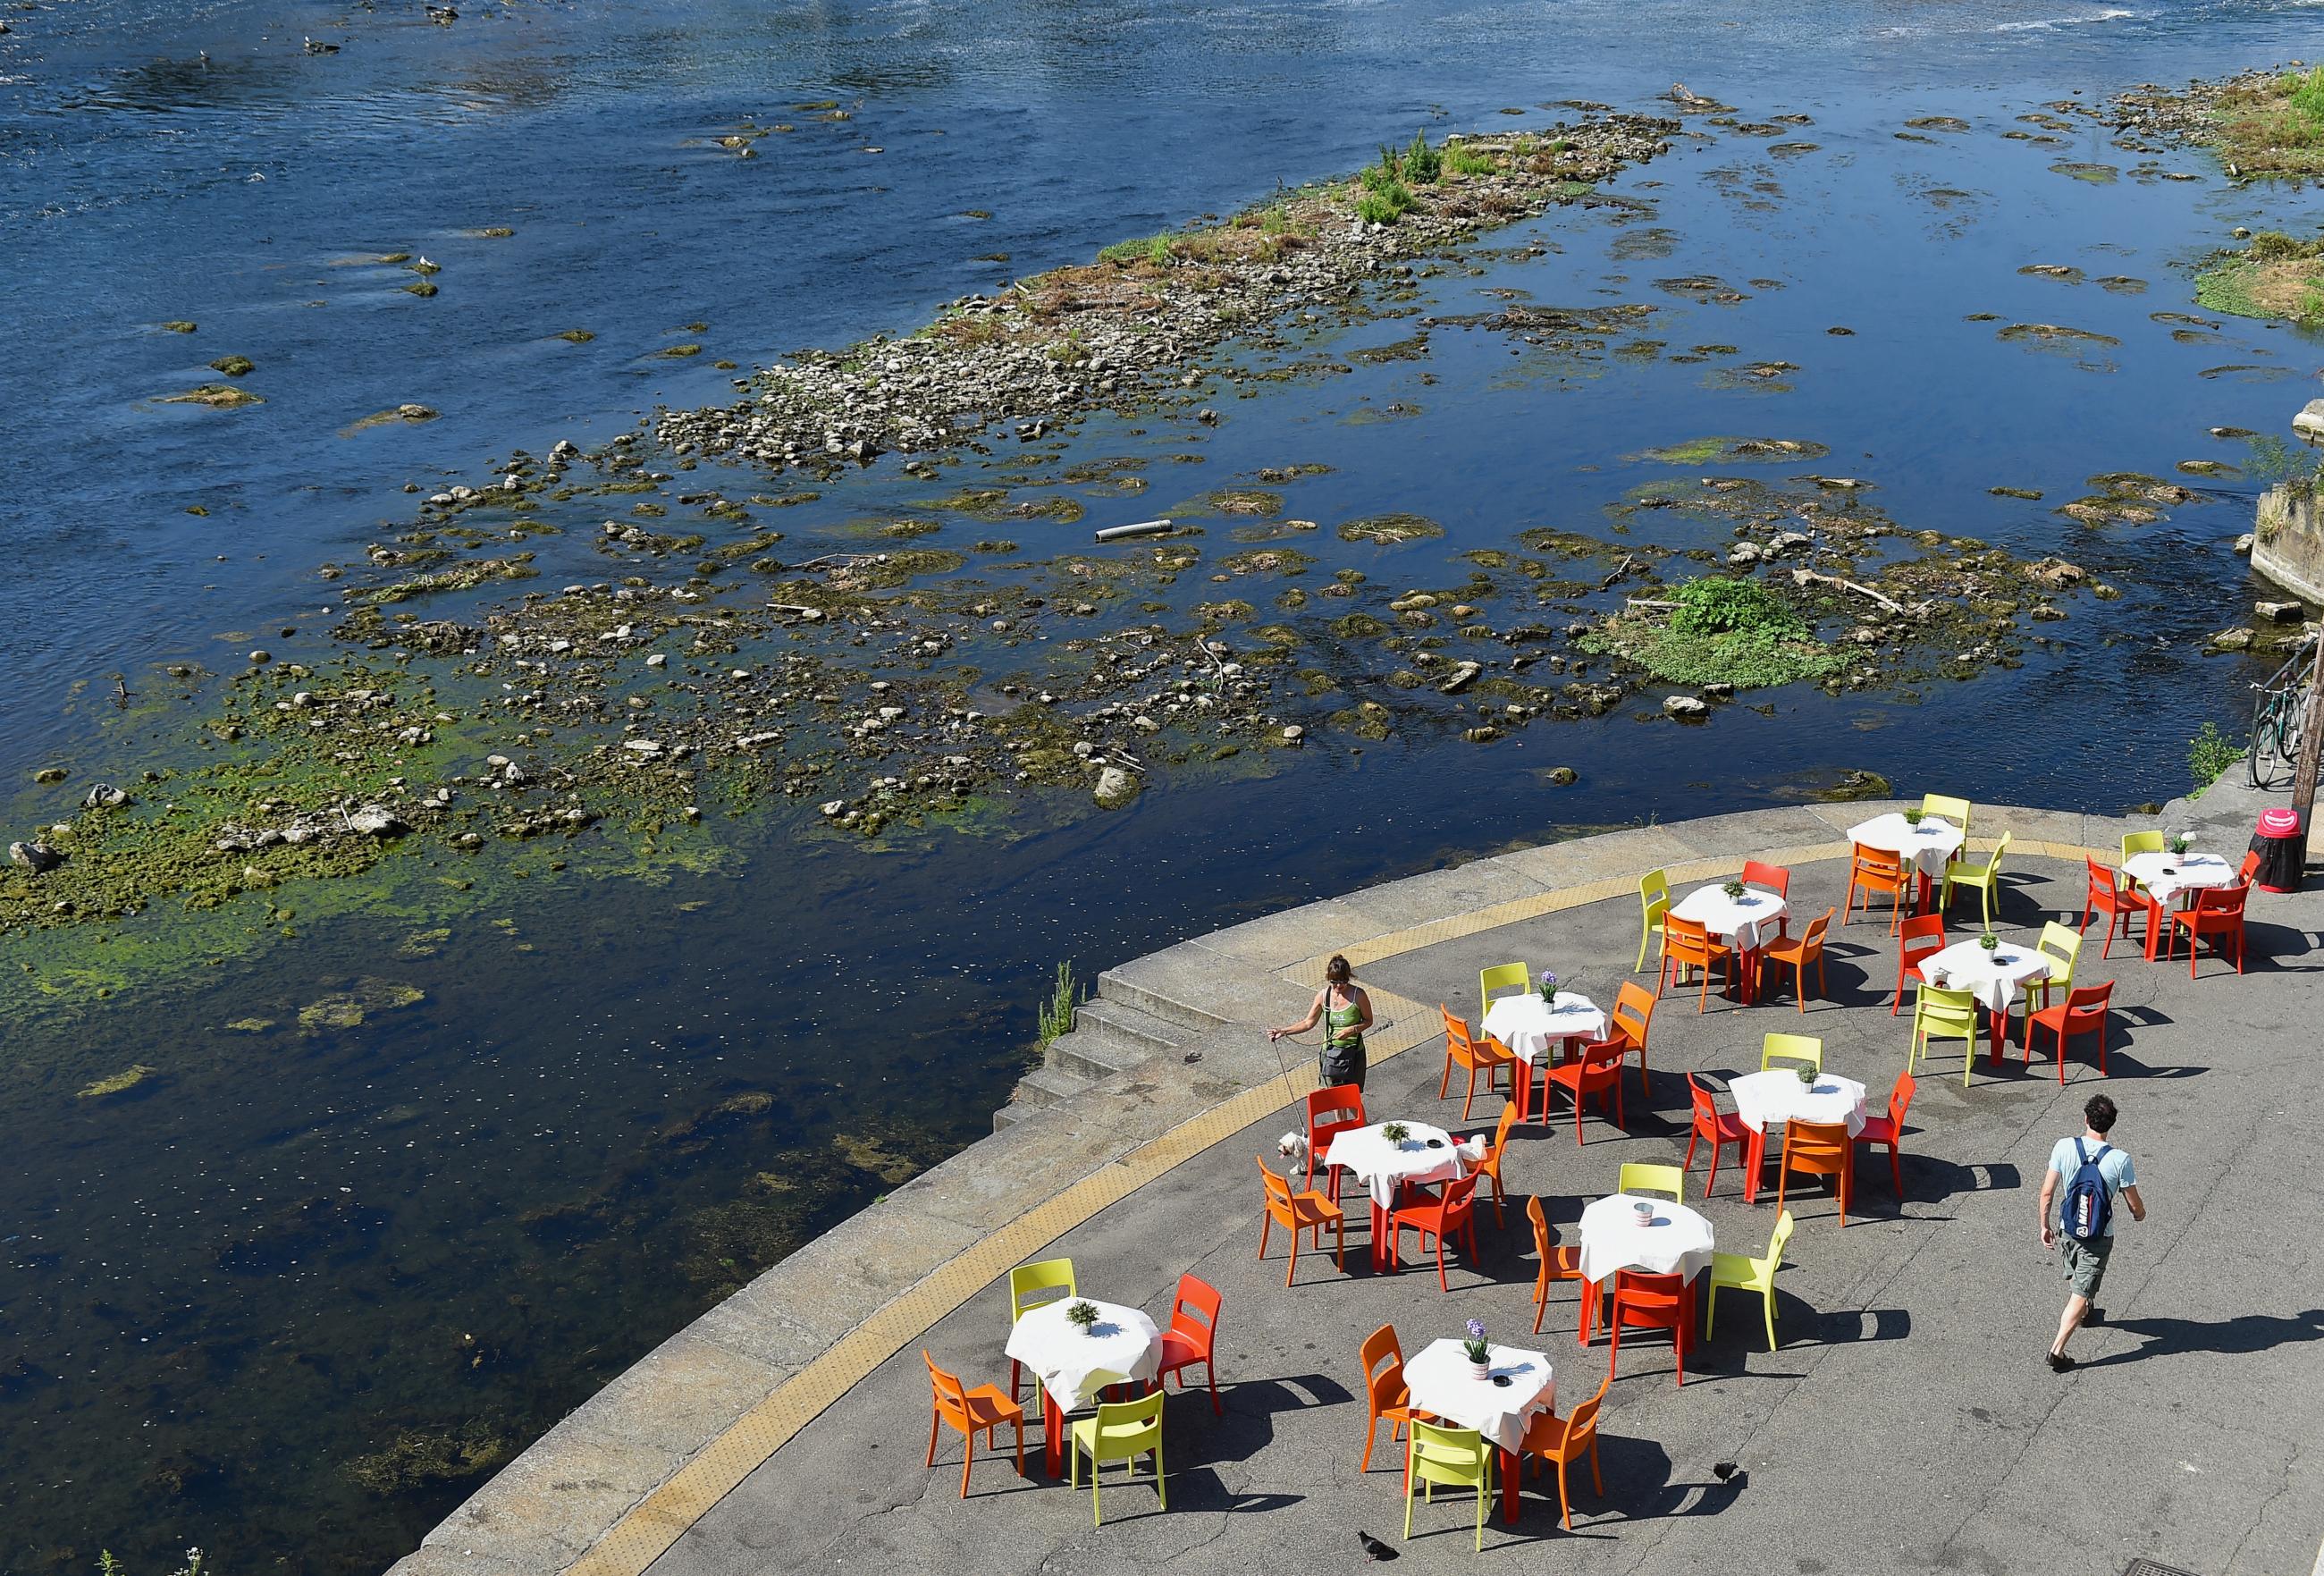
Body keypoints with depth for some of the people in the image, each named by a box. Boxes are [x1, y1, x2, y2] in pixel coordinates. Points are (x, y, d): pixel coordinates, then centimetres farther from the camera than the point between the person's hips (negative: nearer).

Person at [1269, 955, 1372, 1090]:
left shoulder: (1358, 995, -15)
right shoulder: (1323, 996, -7)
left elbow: (1368, 1021, -3)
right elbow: (1309, 1022, 2)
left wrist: (1352, 1029, -22)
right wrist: (1283, 1032, -6)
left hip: (1353, 1054, -2)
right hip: (1330, 1053, 2)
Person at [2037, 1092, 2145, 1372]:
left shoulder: (2063, 1147, -15)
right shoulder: (2120, 1159, -20)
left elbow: (2047, 1192, -9)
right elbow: (2135, 1205, -10)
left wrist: (2045, 1225, 5)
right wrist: (2140, 1214, 15)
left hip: (2067, 1230, 3)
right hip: (2099, 1237, -3)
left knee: (2076, 1278, 29)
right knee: (2081, 1293, 5)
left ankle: (2088, 1313, 56)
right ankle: (2057, 1350, 1)